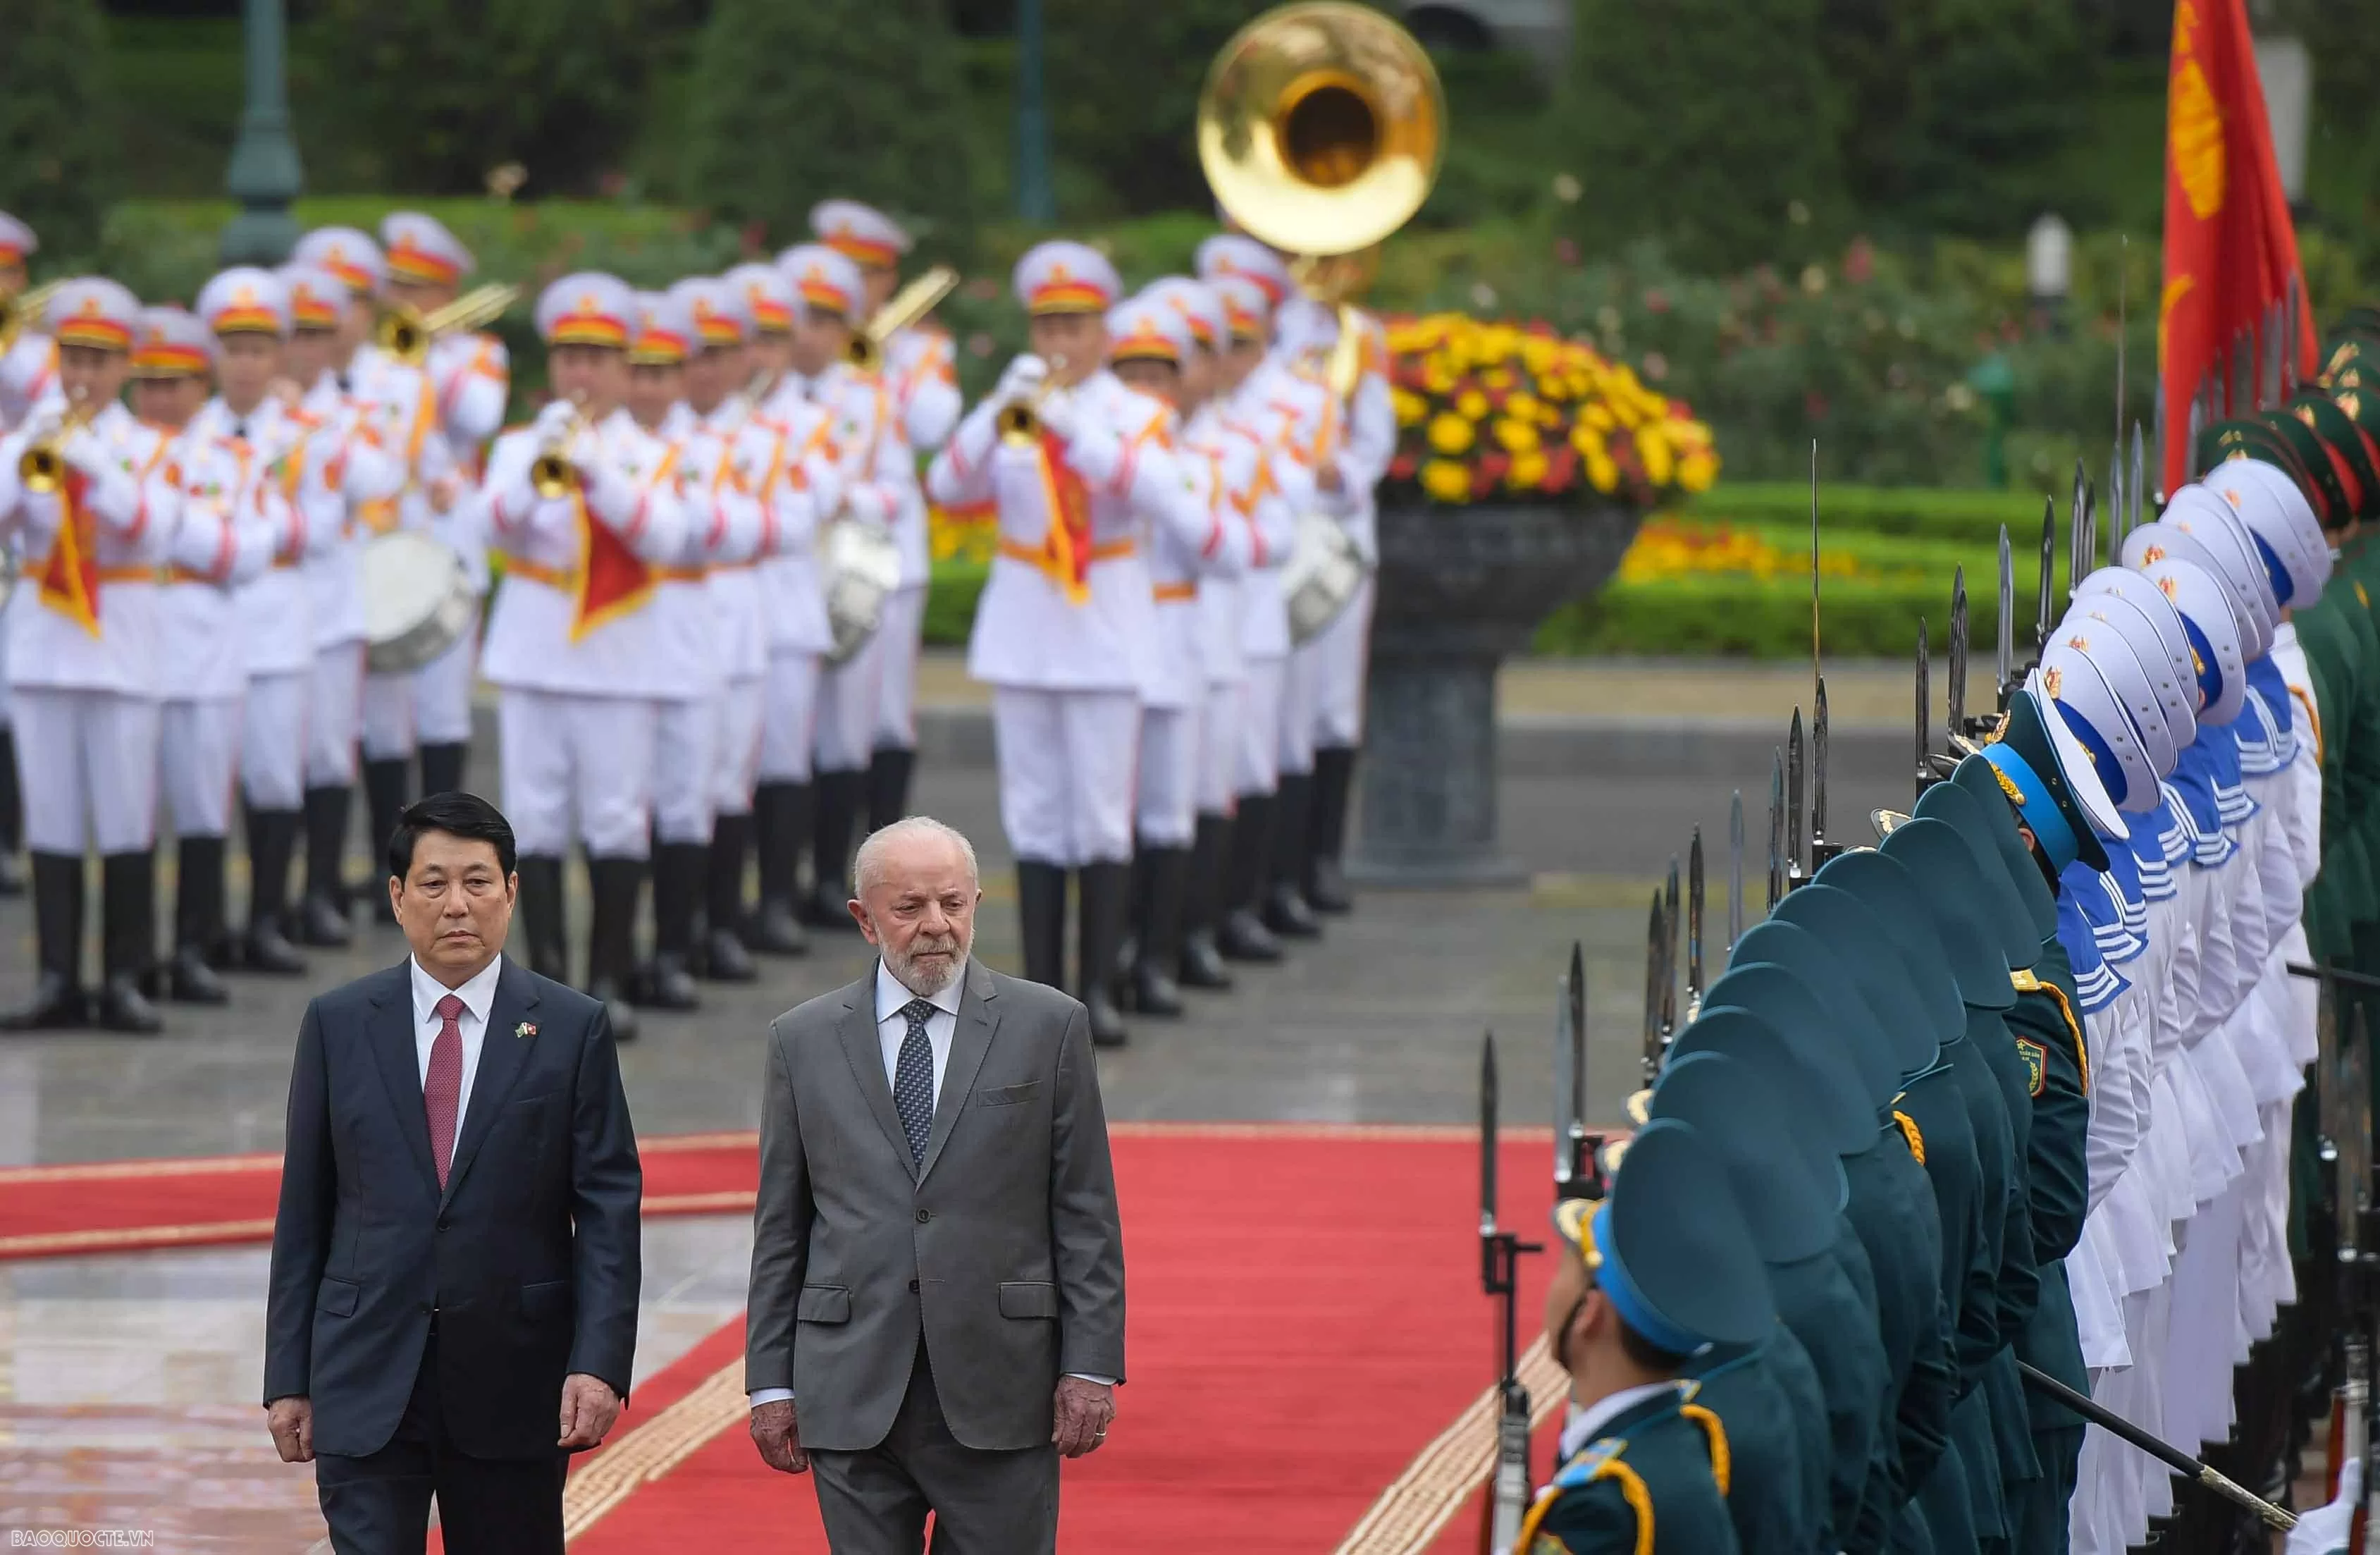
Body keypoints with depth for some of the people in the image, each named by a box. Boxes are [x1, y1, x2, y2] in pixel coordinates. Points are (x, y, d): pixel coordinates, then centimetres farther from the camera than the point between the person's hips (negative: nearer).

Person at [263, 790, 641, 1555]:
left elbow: (608, 1209, -1)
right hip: (368, 1376, 0)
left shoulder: (572, 1027, 2)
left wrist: (599, 1364, -12)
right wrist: (288, 1378, 3)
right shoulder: (337, 1025, 5)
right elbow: (303, 1212, 7)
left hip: (513, 1378, 0)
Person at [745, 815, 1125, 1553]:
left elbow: (1086, 1214, 3)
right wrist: (771, 1382, 5)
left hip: (1000, 1393, -1)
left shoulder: (1049, 1027, 4)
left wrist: (1092, 1366, -3)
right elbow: (780, 1229, 9)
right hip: (854, 1397, 1)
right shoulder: (802, 1042, 8)